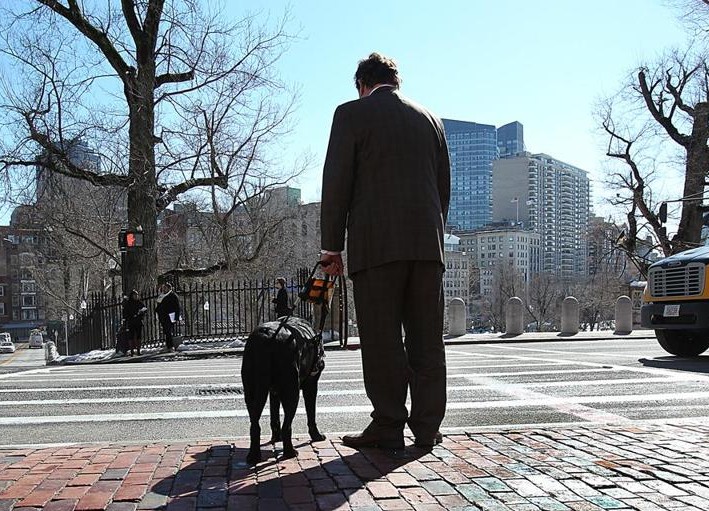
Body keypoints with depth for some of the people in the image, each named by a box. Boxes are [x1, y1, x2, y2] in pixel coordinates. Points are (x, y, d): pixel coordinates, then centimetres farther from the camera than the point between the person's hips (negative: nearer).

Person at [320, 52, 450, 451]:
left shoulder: (352, 114, 3)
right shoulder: (429, 118, 18)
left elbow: (336, 183, -3)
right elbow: (444, 185, 17)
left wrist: (332, 245, 0)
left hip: (376, 243, -4)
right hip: (427, 242, 5)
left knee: (382, 340, 0)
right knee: (427, 339, 7)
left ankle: (388, 428, 5)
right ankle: (427, 428, 13)